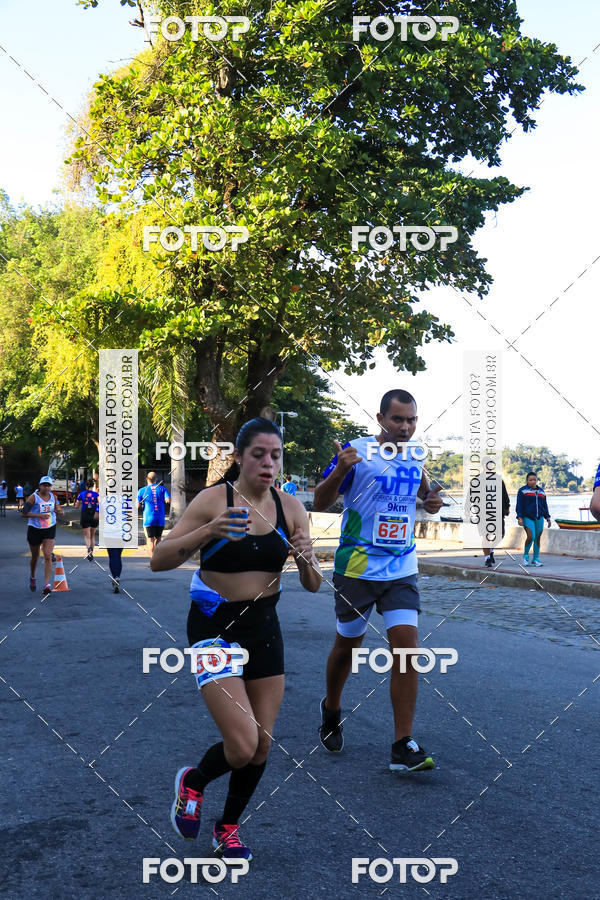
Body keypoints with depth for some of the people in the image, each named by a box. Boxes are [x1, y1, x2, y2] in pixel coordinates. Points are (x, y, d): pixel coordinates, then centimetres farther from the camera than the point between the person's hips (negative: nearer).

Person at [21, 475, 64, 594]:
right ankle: (32, 577, 42)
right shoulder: (33, 497, -10)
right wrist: (39, 515, -23)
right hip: (35, 530, -2)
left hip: (50, 530, 2)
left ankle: (47, 584, -13)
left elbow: (57, 508, 18)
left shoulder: (53, 497, 3)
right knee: (35, 557, 14)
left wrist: (59, 511, -6)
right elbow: (23, 513, -14)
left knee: (48, 556, -11)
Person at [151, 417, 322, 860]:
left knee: (263, 744, 9)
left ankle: (228, 827, 35)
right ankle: (192, 782, 22)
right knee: (242, 747, -13)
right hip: (214, 627, -5)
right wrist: (207, 532, -32)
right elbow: (158, 561, -17)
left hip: (264, 628, 5)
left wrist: (306, 559, -21)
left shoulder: (290, 507, -1)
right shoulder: (214, 499, -13)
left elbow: (313, 586, 1)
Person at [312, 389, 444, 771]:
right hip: (357, 568, -3)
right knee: (347, 645, 11)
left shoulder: (415, 458, 7)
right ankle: (331, 710, 40)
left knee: (407, 645, -9)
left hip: (402, 569, 4)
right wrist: (339, 471, -31)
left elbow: (425, 495, 25)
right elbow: (320, 503, -12)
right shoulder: (356, 452, -9)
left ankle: (403, 746, -4)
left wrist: (433, 501, 1)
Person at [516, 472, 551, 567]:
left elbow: (545, 506, 21)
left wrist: (548, 518, 17)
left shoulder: (541, 491, 16)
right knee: (531, 537, -16)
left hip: (539, 518, 5)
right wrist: (519, 517, -13)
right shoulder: (523, 490, 0)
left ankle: (536, 559, 11)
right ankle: (526, 555, 7)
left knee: (537, 538, 3)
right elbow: (519, 505, -4)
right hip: (527, 518, -5)